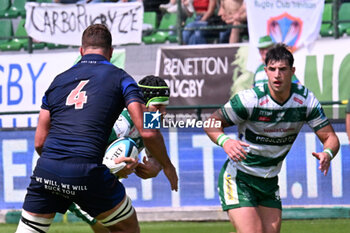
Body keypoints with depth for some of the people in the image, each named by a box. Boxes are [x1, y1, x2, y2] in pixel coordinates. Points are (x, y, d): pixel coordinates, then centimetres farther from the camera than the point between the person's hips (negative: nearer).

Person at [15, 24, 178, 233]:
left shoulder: (59, 80, 20)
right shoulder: (119, 78, 9)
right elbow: (147, 132, 0)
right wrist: (167, 166, 14)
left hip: (46, 169, 3)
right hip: (87, 173, -3)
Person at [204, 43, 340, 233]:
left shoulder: (306, 100, -7)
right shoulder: (249, 99, -20)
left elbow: (330, 137, -3)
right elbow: (211, 123, -12)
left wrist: (327, 154, -27)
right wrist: (224, 141, -34)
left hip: (270, 181, 5)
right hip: (239, 178, -5)